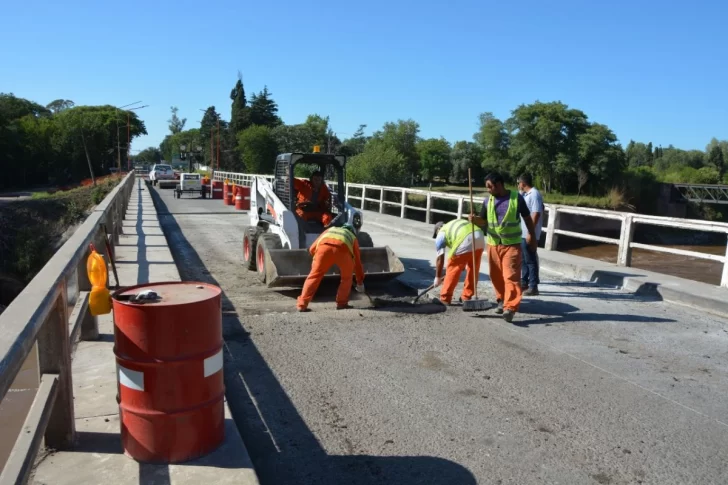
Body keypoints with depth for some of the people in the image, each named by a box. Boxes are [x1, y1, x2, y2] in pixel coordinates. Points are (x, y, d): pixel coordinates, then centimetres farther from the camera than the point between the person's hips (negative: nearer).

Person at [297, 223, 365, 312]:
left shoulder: (330, 230, 42)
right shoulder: (353, 237, 40)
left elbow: (312, 249, 33)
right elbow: (357, 261, 43)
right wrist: (360, 282, 52)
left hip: (325, 246, 1)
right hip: (343, 249, -1)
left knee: (314, 276, 13)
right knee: (347, 277, 24)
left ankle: (302, 305, 9)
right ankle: (341, 303, 24)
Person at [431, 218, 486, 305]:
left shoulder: (441, 233, 19)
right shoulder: (455, 224, 39)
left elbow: (440, 258, 15)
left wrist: (438, 277, 22)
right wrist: (464, 264, 51)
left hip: (466, 241, -6)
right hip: (480, 238, 7)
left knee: (453, 268, 9)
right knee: (473, 269, 21)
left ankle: (445, 298, 16)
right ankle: (466, 297, 31)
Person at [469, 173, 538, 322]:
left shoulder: (516, 197, -6)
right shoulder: (488, 201, 2)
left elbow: (527, 217, 5)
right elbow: (483, 221, 7)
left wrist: (532, 236, 10)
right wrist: (475, 219, -16)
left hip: (512, 244, -4)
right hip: (493, 244, 4)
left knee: (511, 276, -10)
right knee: (496, 276, 10)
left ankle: (510, 307, -13)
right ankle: (502, 300, 29)